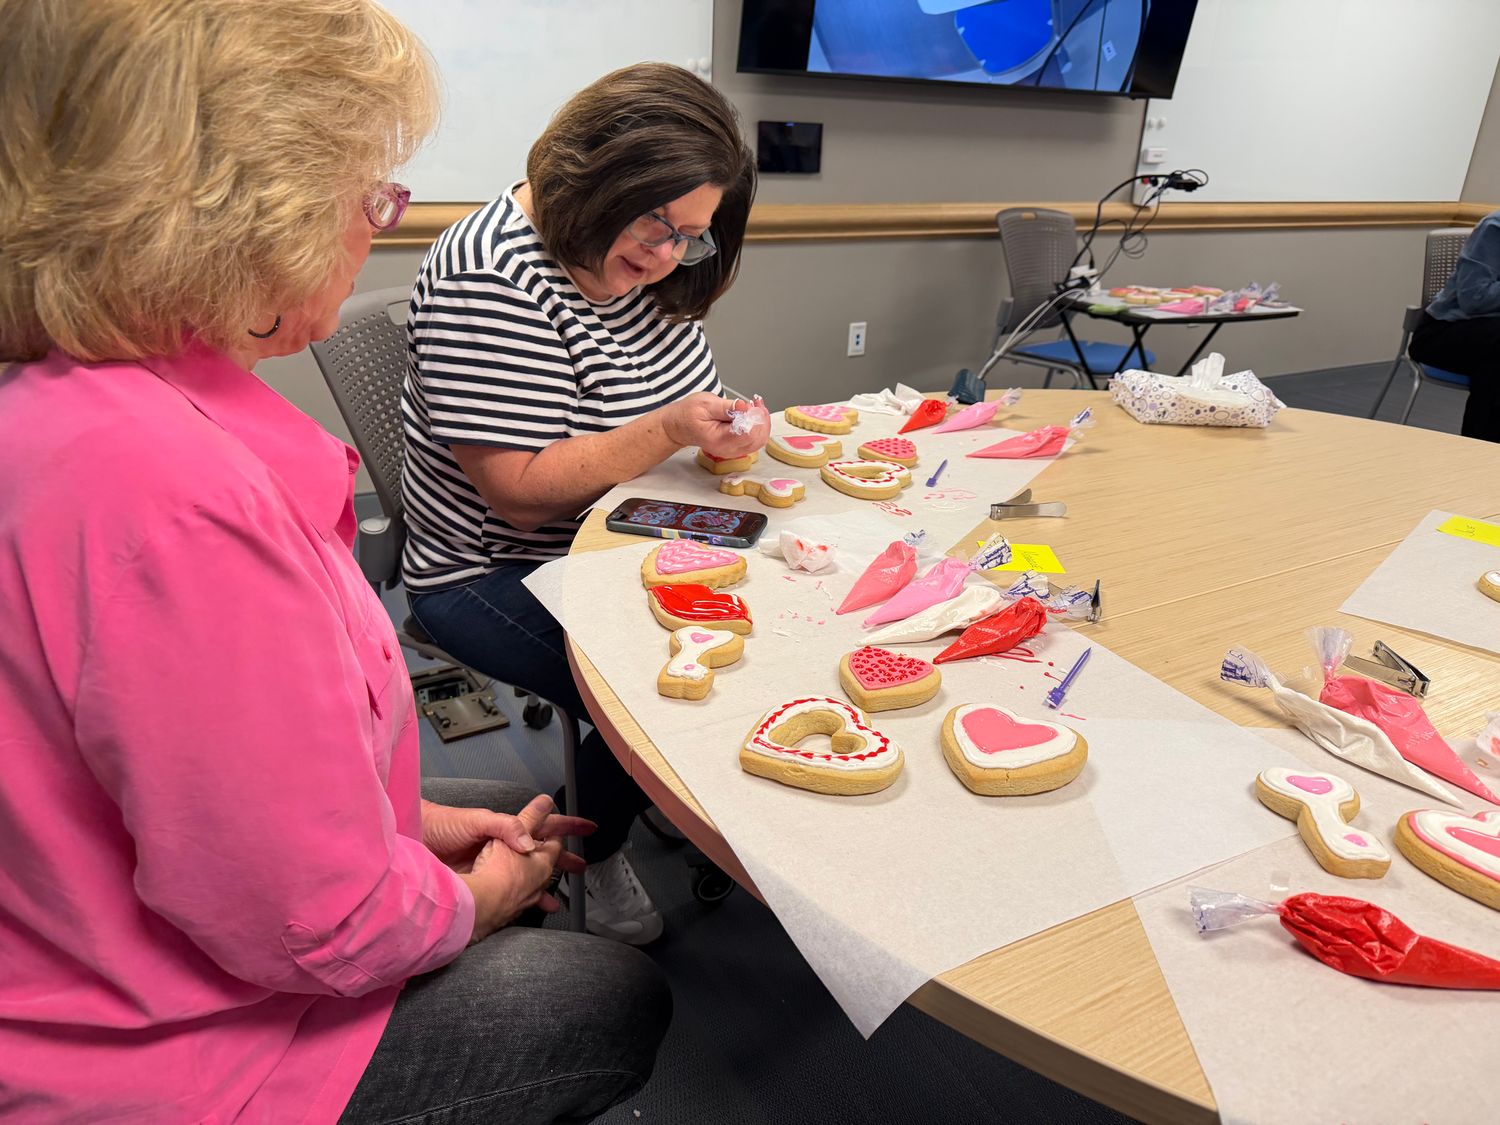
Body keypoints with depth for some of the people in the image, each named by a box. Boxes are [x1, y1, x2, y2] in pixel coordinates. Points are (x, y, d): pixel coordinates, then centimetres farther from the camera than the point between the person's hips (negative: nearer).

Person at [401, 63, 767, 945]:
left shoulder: (643, 263, 3)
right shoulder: (492, 280, -22)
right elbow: (521, 493, -25)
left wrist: (726, 431, -7)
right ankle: (589, 859, 7)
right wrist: (667, 432, -32)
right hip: (502, 575, -7)